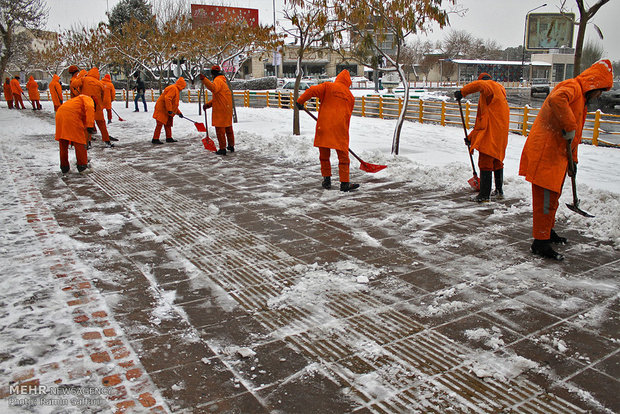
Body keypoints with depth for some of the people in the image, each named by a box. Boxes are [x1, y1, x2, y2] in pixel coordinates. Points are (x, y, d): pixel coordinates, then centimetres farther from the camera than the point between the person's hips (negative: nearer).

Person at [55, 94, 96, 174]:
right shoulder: (88, 99, 16)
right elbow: (89, 108, -10)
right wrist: (90, 125, -20)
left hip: (59, 114, 8)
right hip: (71, 116, -8)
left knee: (63, 143, 18)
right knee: (79, 141, 6)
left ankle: (64, 167, 25)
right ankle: (82, 165, 13)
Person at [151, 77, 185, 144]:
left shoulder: (176, 90, 19)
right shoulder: (173, 89, -14)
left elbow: (174, 104, 25)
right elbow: (167, 99, -27)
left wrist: (179, 112, 21)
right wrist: (169, 110, -29)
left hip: (167, 111, 11)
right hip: (162, 109, -11)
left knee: (168, 124, 15)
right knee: (160, 124, -11)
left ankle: (169, 138, 24)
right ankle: (155, 139, -11)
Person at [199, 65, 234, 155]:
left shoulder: (218, 80, -10)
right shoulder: (223, 80, 22)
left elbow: (214, 88, -36)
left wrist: (204, 79, -44)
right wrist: (208, 104, 14)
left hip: (220, 109, -10)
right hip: (228, 108, 10)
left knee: (220, 128, -6)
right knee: (228, 127, 18)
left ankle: (222, 148, -5)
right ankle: (231, 146, 28)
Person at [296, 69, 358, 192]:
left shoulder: (328, 86, 5)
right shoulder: (350, 96, 13)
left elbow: (312, 90, -9)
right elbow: (348, 116, 15)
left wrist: (300, 101, 1)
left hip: (324, 126, 0)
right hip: (340, 128, 0)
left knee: (324, 154, 14)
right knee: (343, 156, 6)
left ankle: (326, 179, 18)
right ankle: (345, 183, 4)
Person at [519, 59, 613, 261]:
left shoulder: (582, 99, 24)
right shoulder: (572, 87, -10)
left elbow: (574, 135, 31)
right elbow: (556, 99, -36)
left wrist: (572, 160, 30)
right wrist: (569, 127, -29)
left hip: (557, 155, 11)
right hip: (544, 152, -11)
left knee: (552, 196, 21)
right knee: (546, 198, -8)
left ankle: (548, 231, 37)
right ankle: (540, 243, -3)